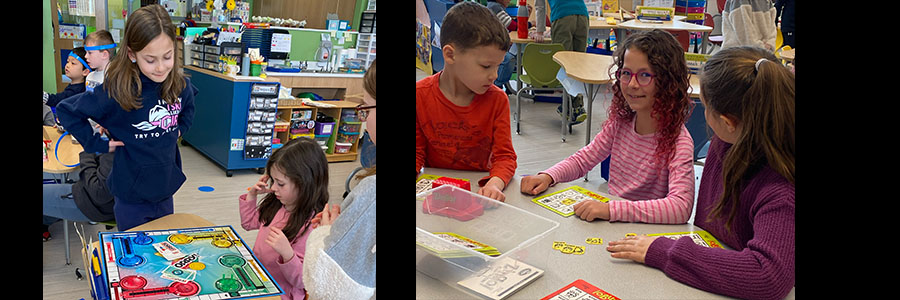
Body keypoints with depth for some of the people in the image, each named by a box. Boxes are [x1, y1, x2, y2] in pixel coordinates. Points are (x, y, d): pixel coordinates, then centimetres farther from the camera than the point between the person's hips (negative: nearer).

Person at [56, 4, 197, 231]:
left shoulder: (179, 85, -8)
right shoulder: (117, 90, -21)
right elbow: (66, 110, -11)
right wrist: (95, 143, -12)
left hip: (165, 190, 4)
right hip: (132, 196, -4)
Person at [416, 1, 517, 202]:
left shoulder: (497, 100, -5)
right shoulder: (420, 95, -6)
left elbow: (505, 156, -6)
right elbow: (417, 151, 2)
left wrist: (495, 183, -28)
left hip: (479, 187, 1)